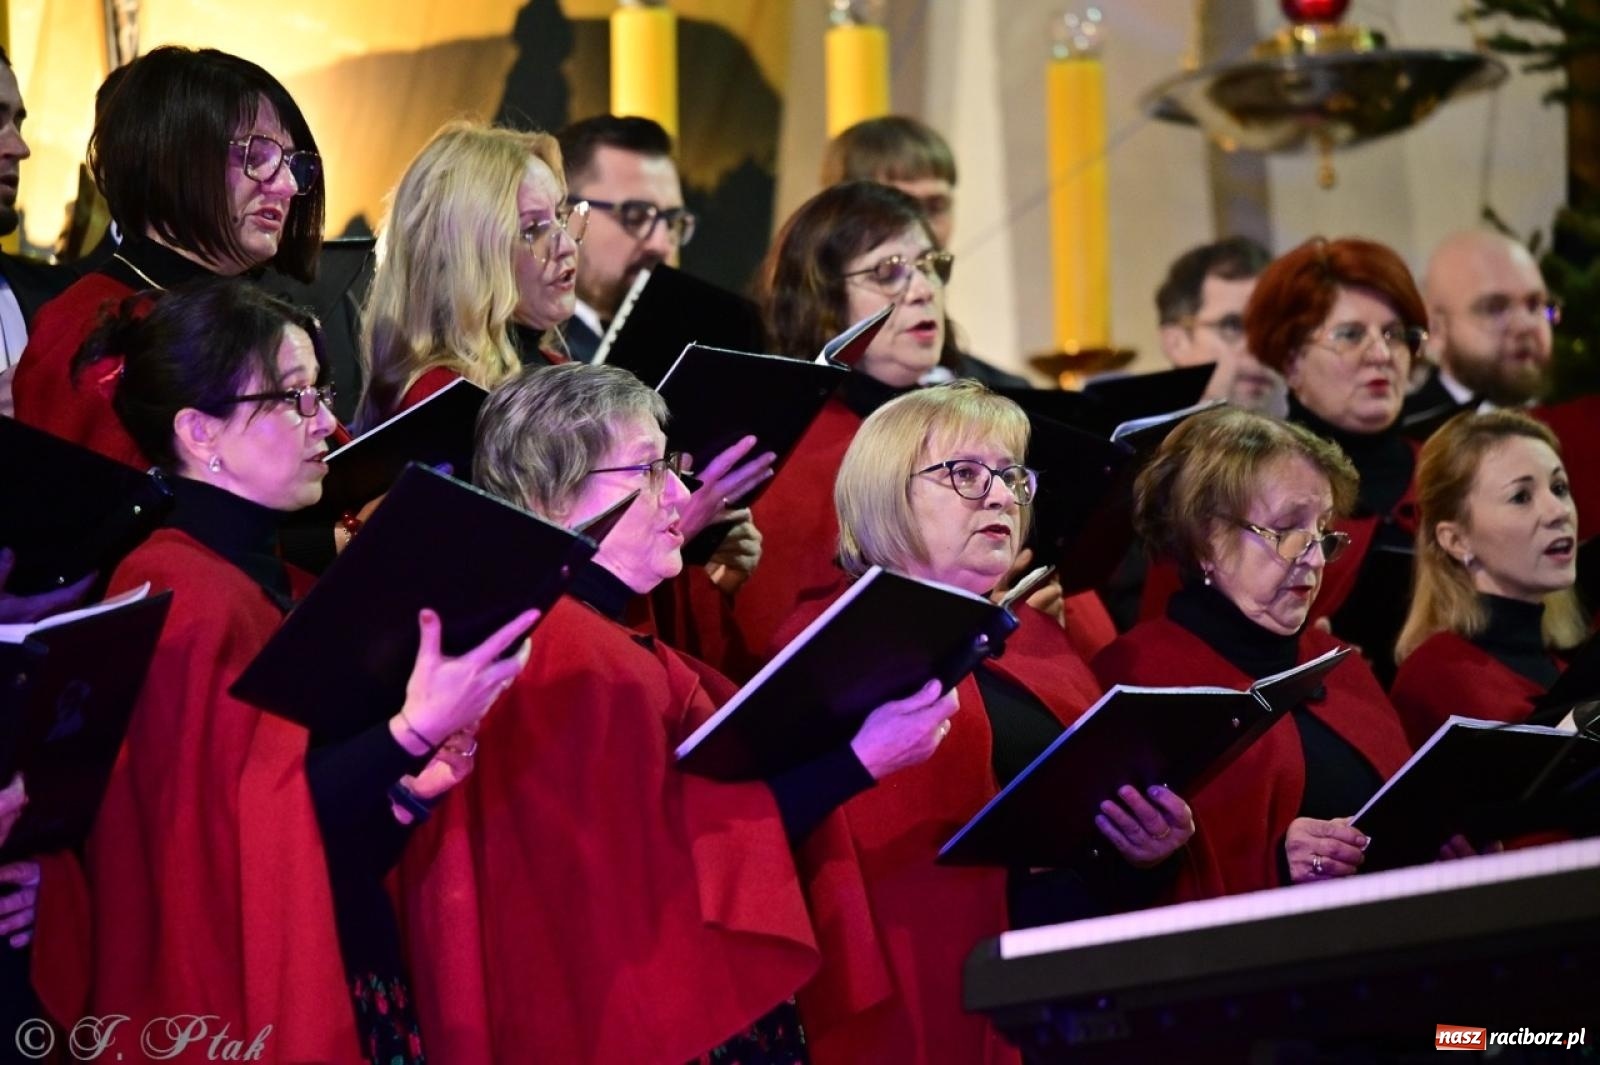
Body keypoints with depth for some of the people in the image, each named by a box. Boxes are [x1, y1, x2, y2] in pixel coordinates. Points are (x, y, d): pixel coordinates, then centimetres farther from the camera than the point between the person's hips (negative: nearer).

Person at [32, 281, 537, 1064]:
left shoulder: (281, 586, 13)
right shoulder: (181, 600, -14)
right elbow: (250, 825, -23)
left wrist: (409, 790, -1)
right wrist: (413, 735, -29)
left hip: (338, 981, 9)